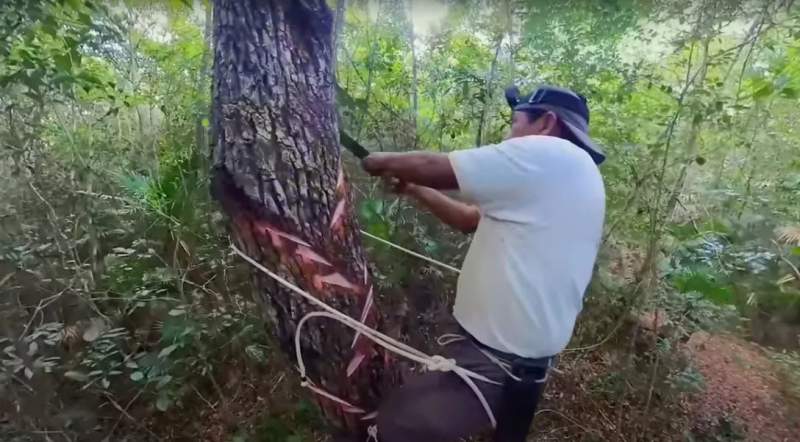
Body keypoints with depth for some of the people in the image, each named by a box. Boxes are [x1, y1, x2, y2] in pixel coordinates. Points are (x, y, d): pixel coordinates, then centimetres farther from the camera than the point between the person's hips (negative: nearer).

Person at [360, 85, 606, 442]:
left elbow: (435, 167, -13)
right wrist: (413, 188, 15)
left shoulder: (545, 156, -16)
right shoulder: (571, 176, 15)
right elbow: (471, 219, 16)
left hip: (498, 358, -10)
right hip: (525, 354, 10)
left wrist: (382, 162, 4)